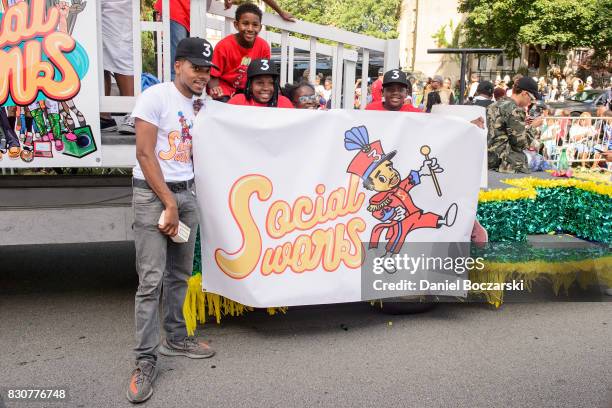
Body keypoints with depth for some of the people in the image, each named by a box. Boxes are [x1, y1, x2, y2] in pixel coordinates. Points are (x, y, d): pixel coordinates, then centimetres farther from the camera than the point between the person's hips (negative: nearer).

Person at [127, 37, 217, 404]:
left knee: (180, 274, 12)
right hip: (152, 194, -6)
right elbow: (145, 154, -13)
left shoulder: (201, 104, 12)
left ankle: (176, 337, 27)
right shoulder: (155, 96, -8)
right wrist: (168, 203, -14)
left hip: (186, 192, 6)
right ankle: (146, 360, 2)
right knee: (151, 280, -7)